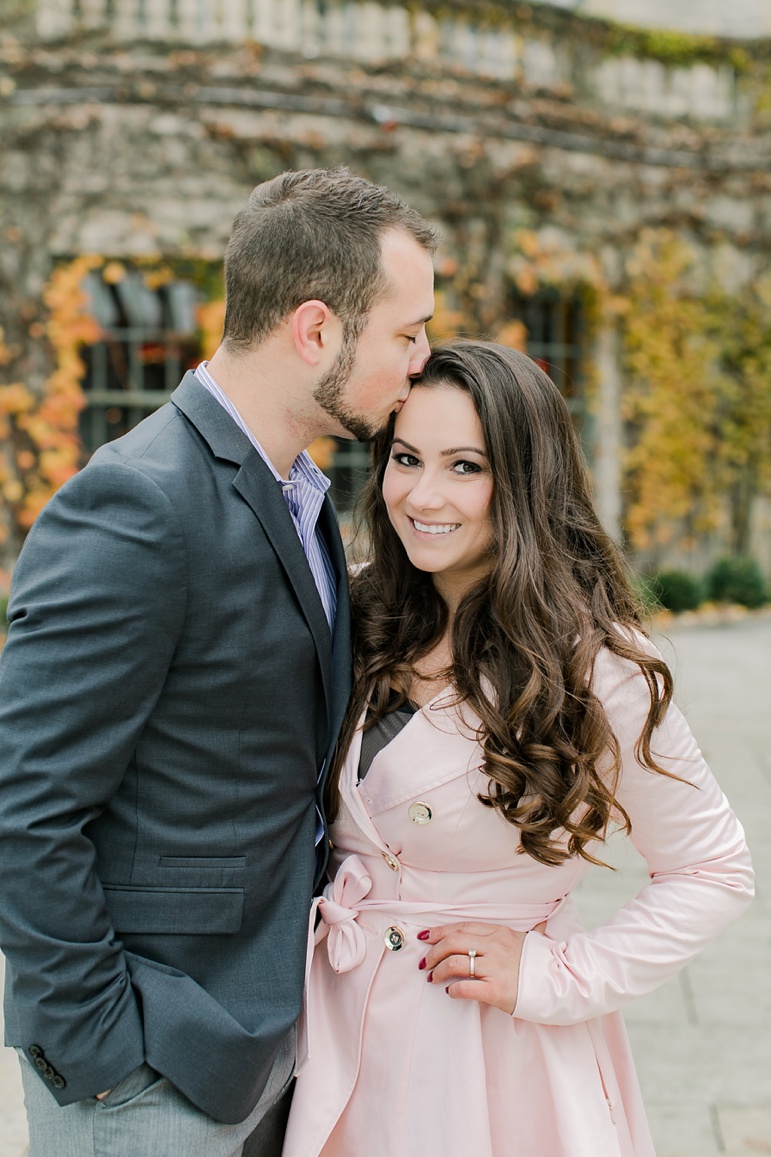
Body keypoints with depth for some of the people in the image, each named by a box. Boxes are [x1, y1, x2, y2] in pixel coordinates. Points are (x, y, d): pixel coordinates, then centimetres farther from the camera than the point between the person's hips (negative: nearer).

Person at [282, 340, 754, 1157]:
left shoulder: (593, 671, -18)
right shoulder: (368, 621, -2)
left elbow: (713, 871, -9)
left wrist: (557, 976, -14)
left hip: (492, 1051, -5)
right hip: (346, 1024, 5)